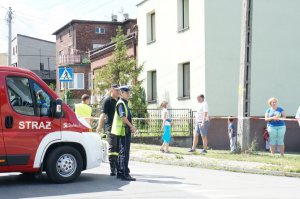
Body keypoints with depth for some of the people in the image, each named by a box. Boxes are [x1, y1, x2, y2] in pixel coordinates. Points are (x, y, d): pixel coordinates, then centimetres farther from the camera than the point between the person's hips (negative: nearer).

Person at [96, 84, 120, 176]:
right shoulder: (108, 100, -4)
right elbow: (103, 114, -12)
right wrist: (100, 126, -22)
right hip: (110, 127, -7)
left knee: (118, 147, 12)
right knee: (112, 147, -7)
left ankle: (118, 168, 20)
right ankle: (113, 169, -6)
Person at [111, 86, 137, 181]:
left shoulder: (125, 103, 19)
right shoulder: (121, 103, -12)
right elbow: (123, 117, -21)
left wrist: (131, 127, 13)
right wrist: (131, 126, -16)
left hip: (126, 131, 10)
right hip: (123, 131, -10)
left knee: (122, 152, 13)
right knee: (124, 152, -10)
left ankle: (120, 173, 19)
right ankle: (125, 174, -10)